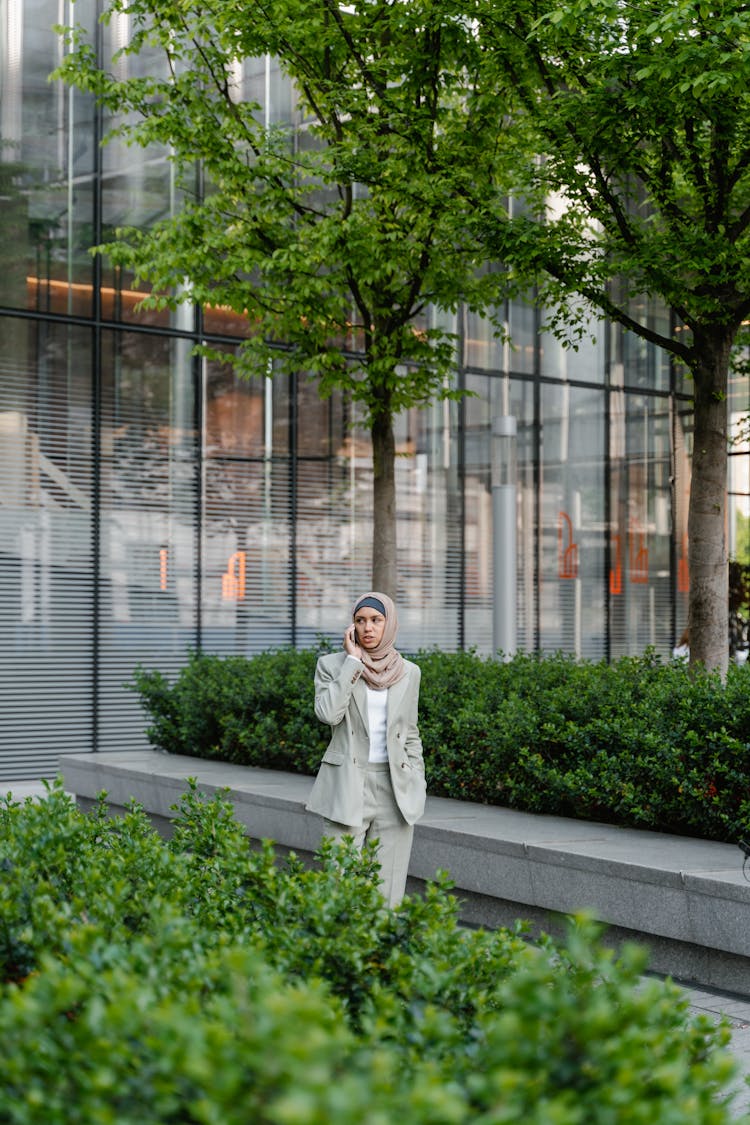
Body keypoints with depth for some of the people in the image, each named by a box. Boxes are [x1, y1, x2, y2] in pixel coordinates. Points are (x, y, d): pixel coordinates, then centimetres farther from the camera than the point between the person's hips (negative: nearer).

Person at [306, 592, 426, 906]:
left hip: (395, 787, 2)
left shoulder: (408, 672, 9)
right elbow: (329, 713, -16)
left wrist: (417, 785, 8)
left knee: (388, 891, 3)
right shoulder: (332, 664, 2)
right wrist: (353, 662, -12)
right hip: (348, 787, -2)